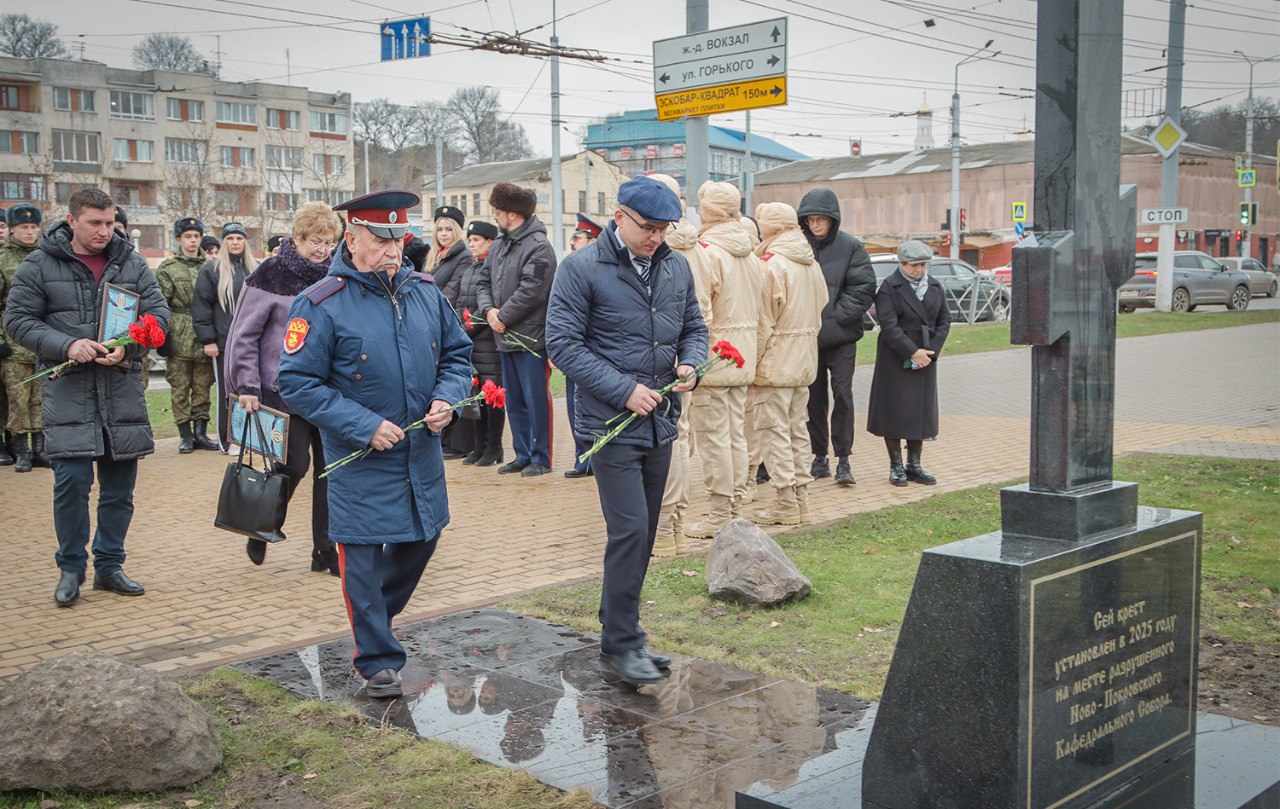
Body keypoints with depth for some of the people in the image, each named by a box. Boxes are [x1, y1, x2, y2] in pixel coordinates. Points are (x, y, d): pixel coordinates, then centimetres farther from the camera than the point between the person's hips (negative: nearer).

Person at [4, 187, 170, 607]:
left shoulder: (132, 263, 9)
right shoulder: (39, 265, 2)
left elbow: (158, 312, 6)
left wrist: (127, 346, -12)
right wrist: (67, 345, -15)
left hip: (123, 386, 3)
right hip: (67, 387, -3)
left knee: (120, 484, 7)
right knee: (71, 481, -8)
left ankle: (109, 565, 20)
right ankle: (71, 568, 9)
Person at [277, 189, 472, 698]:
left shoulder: (425, 293, 3)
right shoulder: (322, 305, -14)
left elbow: (457, 354, 14)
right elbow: (297, 383, -14)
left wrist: (447, 398, -7)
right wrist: (366, 426, -20)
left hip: (422, 455, 6)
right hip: (360, 461, -6)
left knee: (421, 540, 19)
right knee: (362, 556, 1)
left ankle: (376, 614, 46)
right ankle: (378, 661, 18)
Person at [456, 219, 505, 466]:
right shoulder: (470, 269, 18)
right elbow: (460, 302, 21)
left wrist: (470, 326, -13)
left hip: (489, 339, -8)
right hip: (470, 342, 8)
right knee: (475, 393, 10)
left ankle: (494, 448, 5)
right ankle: (480, 446, 18)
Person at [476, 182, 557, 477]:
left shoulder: (538, 247, -12)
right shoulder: (499, 245, 14)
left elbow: (530, 292, -19)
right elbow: (483, 282, 15)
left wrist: (503, 317, -13)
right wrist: (489, 310, -4)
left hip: (532, 338, -8)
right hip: (506, 337, 8)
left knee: (536, 399, -1)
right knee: (514, 401, 14)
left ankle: (541, 458, 9)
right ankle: (523, 455, 24)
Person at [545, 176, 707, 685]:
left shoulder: (676, 267, 9)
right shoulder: (582, 269, -9)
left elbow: (694, 328, 20)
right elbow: (562, 342, -12)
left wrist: (690, 364, -4)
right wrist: (624, 390, -18)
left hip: (661, 422, 7)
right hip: (611, 425, -6)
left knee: (642, 534, 13)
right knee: (630, 531, -10)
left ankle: (621, 632, 27)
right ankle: (621, 643, 3)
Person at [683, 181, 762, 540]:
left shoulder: (708, 252, -15)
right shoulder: (749, 253, 10)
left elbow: (698, 311, -19)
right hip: (744, 358, 8)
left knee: (714, 436, -2)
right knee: (736, 433, 14)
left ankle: (720, 514, 2)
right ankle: (735, 506, 21)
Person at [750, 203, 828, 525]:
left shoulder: (772, 265, -15)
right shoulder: (811, 263, 11)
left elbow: (764, 321, -16)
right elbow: (820, 310, 17)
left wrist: (754, 361, -9)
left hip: (776, 362, -8)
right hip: (805, 360, 9)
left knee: (775, 429, -4)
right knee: (798, 428, 14)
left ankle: (785, 501, -3)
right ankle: (800, 496, 19)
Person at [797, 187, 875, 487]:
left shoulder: (850, 247, -1)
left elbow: (863, 286, -5)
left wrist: (836, 316, -12)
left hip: (841, 336, -2)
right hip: (807, 335, 2)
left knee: (842, 394, -6)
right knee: (814, 395, 8)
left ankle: (843, 460, 1)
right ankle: (820, 456, 18)